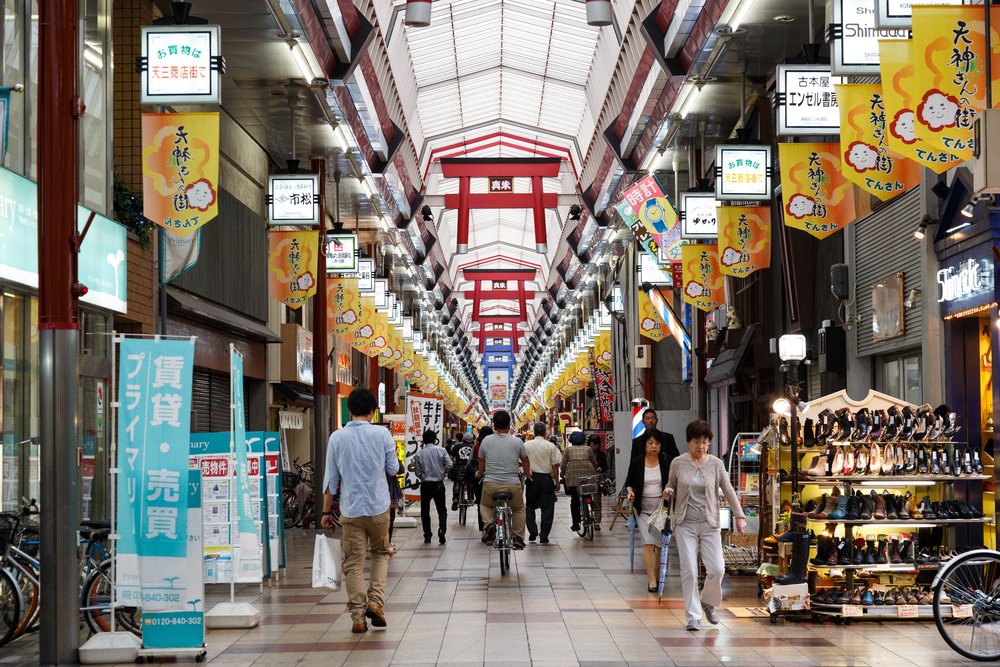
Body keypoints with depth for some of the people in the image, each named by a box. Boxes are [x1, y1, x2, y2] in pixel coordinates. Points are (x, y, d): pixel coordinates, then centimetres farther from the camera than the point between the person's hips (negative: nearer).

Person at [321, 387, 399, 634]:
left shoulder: (337, 438, -3)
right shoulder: (382, 433, -6)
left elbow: (331, 478, 0)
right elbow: (393, 468, 4)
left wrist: (326, 511, 7)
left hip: (350, 510, 0)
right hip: (378, 508, 0)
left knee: (353, 563, 5)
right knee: (381, 553, 21)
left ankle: (358, 618, 3)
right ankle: (375, 601, 4)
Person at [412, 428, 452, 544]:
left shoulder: (418, 454, -3)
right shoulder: (441, 450, -4)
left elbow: (417, 472, -3)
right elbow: (449, 465, -9)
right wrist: (442, 474, 8)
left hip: (425, 485, 0)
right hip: (438, 484, 0)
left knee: (425, 511, 11)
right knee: (442, 509, 8)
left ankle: (427, 536, 10)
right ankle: (442, 529, -15)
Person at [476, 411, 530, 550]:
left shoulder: (486, 441, -2)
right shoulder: (517, 442, -3)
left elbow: (481, 461, 13)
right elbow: (525, 460, 13)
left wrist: (479, 474, 34)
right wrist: (527, 474, 34)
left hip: (491, 484, 0)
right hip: (512, 485, 0)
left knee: (485, 505, 27)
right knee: (518, 509, 23)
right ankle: (518, 537, 14)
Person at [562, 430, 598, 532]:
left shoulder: (568, 449, 13)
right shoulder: (588, 449, 16)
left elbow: (563, 464, 7)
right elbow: (594, 462, 19)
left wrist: (563, 474, 20)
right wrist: (595, 471, 36)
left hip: (572, 475, 0)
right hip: (588, 474, 1)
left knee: (574, 500, 3)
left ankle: (576, 523, 1)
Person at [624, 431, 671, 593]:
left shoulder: (665, 462, 0)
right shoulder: (636, 462, 0)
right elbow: (629, 481, 9)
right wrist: (630, 491, -11)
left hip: (662, 506, 1)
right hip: (643, 507, -1)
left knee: (660, 543, 6)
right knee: (648, 543, -12)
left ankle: (657, 576, 22)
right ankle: (652, 580, -15)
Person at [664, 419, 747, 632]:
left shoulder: (716, 464, 1)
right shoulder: (678, 463, 0)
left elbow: (729, 491, 4)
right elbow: (672, 487, 14)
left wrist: (739, 516, -3)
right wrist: (668, 492, -10)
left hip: (709, 524, 1)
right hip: (685, 524, -1)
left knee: (717, 569, -6)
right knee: (689, 572, -4)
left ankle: (708, 601, 23)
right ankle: (693, 617, 5)